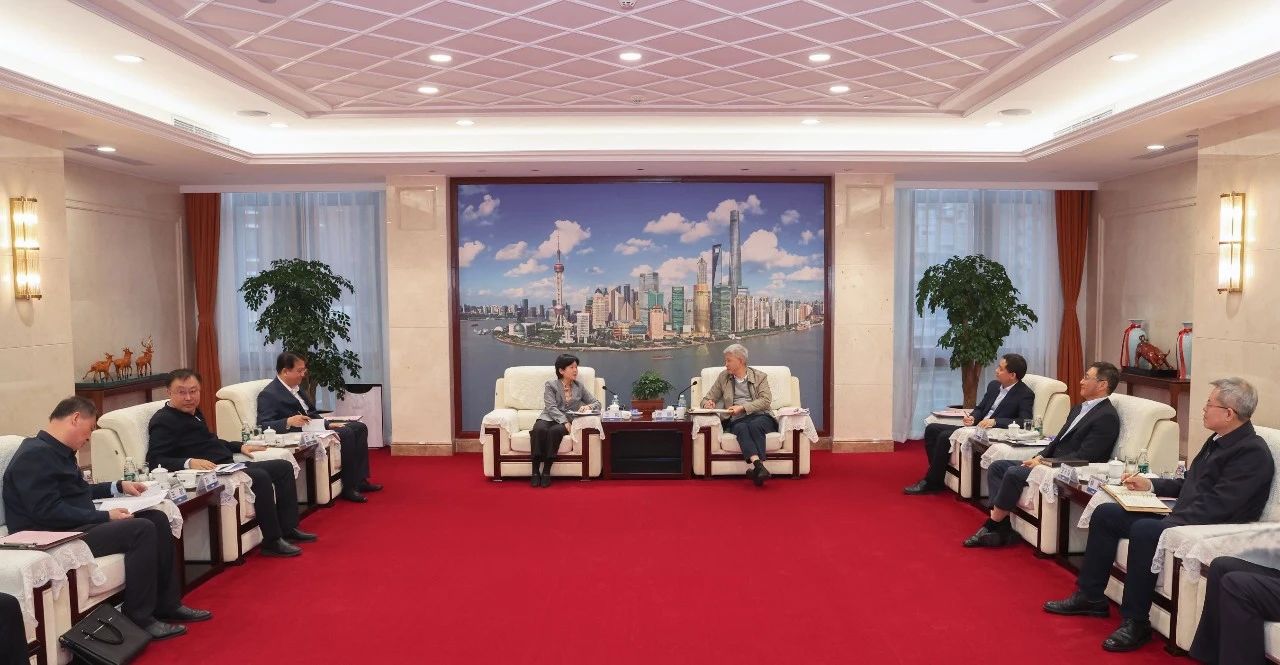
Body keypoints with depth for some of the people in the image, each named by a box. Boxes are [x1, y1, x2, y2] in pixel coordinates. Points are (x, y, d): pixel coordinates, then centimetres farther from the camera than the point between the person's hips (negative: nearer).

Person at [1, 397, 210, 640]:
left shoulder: (58, 451, 15)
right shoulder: (35, 455, -17)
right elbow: (47, 512, -25)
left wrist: (118, 487, 22)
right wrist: (104, 517, -22)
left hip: (78, 526, 11)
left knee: (157, 518, 2)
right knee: (141, 529, -25)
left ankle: (167, 604, 6)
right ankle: (139, 619, -15)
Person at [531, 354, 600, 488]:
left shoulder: (579, 386, 15)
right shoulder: (550, 384, 5)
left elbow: (597, 403, 17)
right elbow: (551, 408, -8)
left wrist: (588, 407, -7)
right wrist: (565, 421, -23)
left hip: (567, 421, 1)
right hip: (548, 418, -1)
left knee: (555, 431, -35)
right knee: (539, 429, -37)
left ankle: (546, 472, -30)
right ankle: (535, 472, -31)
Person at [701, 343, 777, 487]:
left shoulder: (760, 376, 11)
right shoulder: (723, 378, 19)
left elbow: (766, 401, -3)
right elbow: (707, 398, 24)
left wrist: (742, 407, -14)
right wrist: (708, 403, -2)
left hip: (760, 416, -1)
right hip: (737, 420, 1)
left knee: (754, 425, -36)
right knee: (741, 428, -34)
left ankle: (753, 467, -49)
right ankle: (758, 464, -56)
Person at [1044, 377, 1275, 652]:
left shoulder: (1253, 453, -16)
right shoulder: (1218, 441, 13)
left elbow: (1216, 507, -25)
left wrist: (1169, 524, -26)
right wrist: (1150, 484, 13)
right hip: (1179, 518, 10)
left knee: (1144, 529, -34)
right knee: (1105, 513, 3)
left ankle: (1135, 622, -20)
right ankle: (1090, 597, 10)